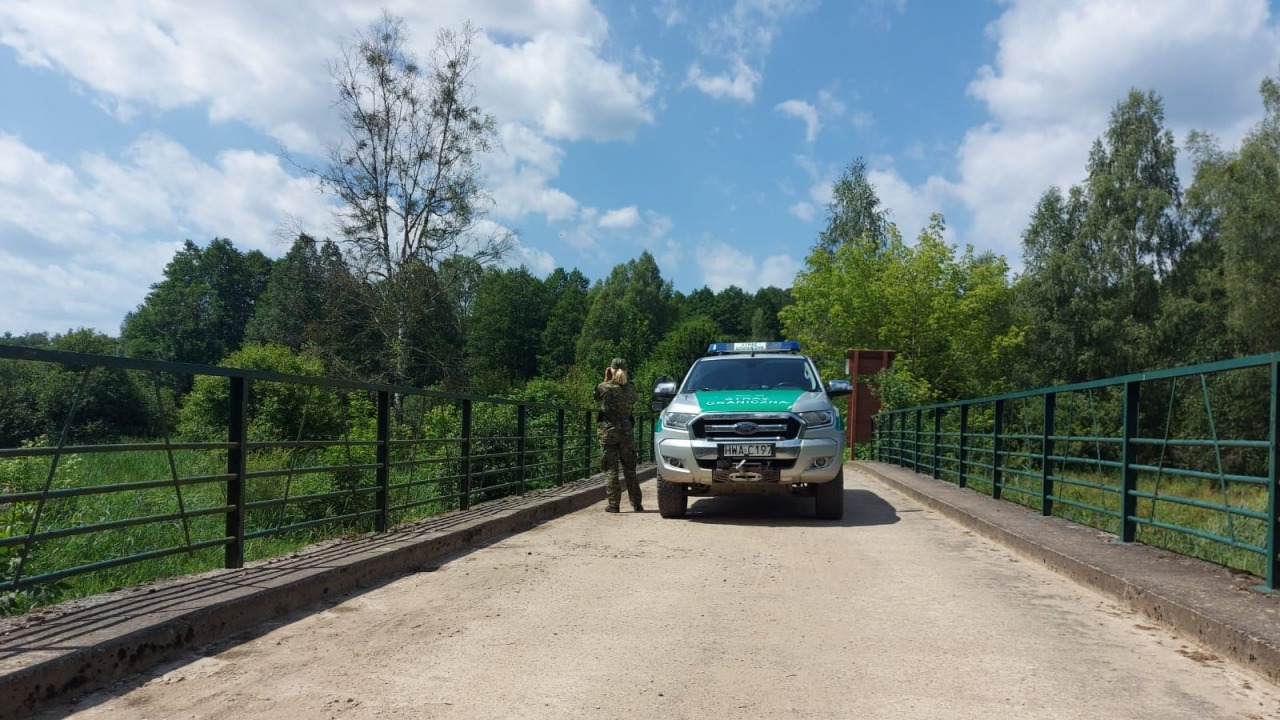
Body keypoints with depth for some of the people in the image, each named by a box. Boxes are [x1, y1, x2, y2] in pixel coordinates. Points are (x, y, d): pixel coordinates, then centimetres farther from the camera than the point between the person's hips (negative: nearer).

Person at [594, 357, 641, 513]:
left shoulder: (604, 387, -8)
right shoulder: (630, 388, -2)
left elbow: (597, 397, 11)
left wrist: (606, 380, 12)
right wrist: (625, 380, 16)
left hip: (607, 431, -2)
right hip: (626, 431, 2)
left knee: (611, 470, 2)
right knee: (629, 469, 11)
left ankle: (613, 504, -1)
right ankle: (636, 504, 15)